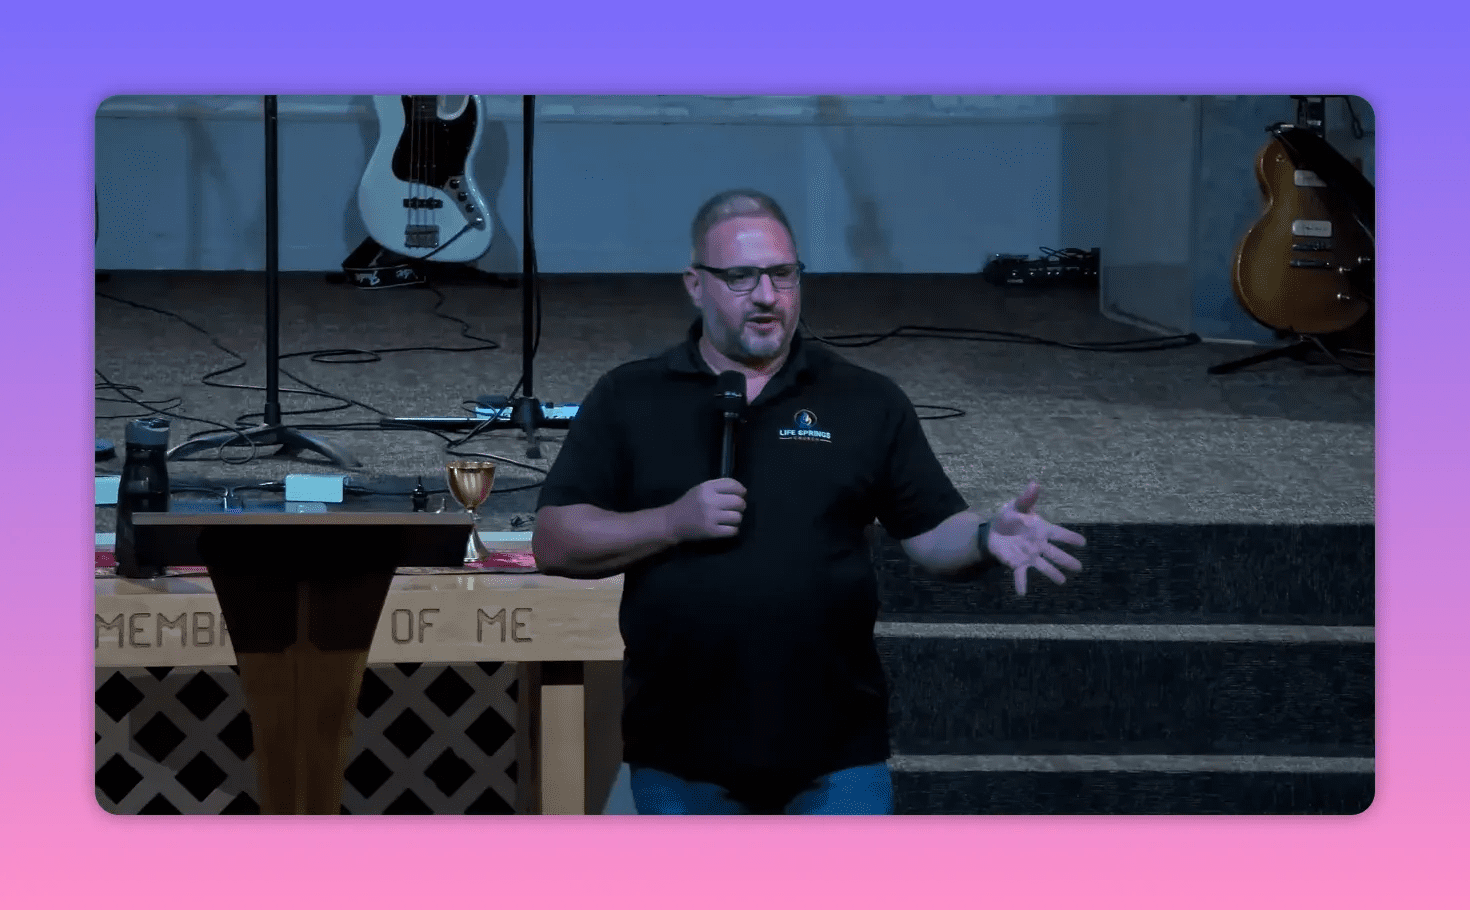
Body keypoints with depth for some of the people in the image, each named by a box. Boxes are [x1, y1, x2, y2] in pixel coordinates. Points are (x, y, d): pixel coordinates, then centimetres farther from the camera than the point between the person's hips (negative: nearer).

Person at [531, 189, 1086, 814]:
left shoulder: (867, 403, 7)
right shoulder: (627, 402, 4)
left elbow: (933, 533, 5)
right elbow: (554, 543, -1)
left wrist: (989, 538, -18)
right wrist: (675, 522, -14)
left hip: (835, 761, 0)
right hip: (681, 763, 0)